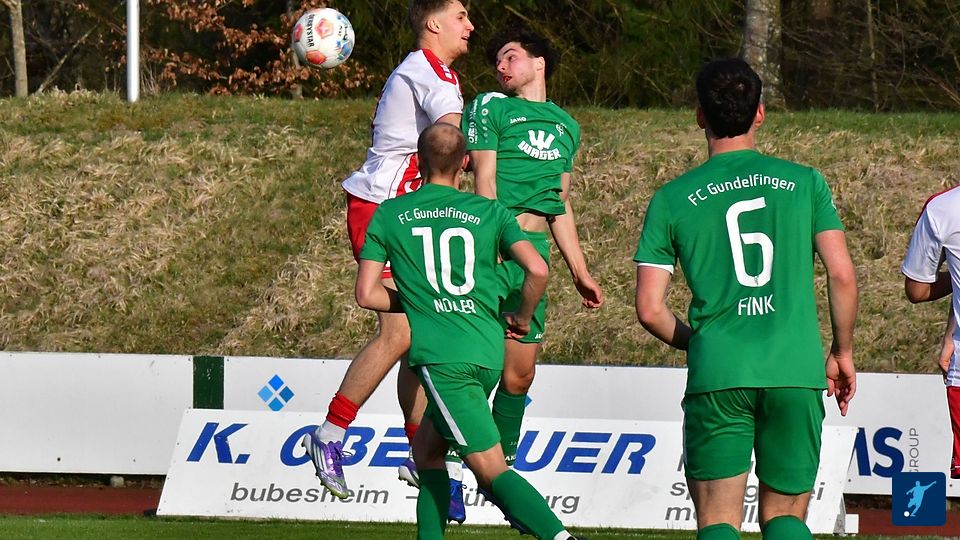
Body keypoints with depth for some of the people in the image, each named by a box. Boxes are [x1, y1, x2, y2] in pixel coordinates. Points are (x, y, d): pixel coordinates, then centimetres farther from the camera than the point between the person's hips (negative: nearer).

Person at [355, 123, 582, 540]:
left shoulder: (389, 215, 7)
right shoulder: (490, 212, 10)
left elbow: (367, 295, 4)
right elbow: (537, 270, -3)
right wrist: (521, 318, 15)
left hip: (441, 357, -4)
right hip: (489, 353, 4)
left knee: (491, 469, -8)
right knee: (427, 448, 23)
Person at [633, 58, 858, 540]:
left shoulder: (671, 200, 5)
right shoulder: (805, 183, 6)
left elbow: (650, 308, 3)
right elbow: (842, 275, 1)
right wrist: (842, 351, 16)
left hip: (717, 375, -1)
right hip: (797, 372, 1)